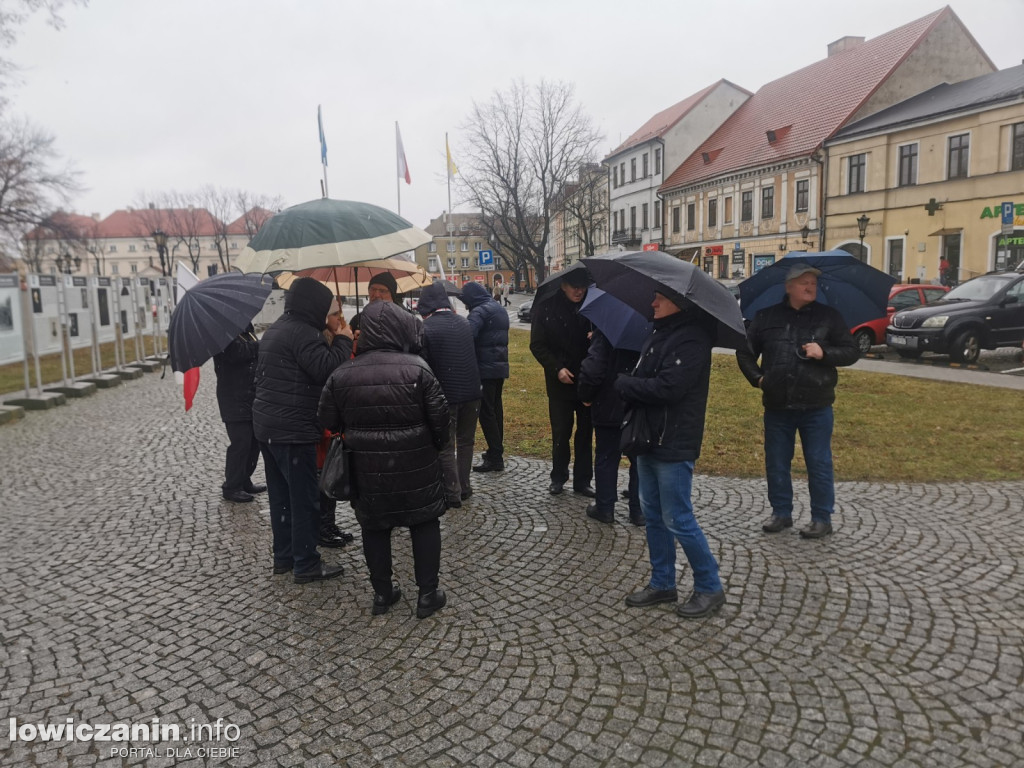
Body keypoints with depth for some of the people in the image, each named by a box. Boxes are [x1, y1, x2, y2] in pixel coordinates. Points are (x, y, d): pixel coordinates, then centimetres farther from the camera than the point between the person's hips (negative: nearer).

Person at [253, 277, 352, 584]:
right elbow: (325, 369, -24)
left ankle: (284, 556, 26)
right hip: (293, 429, -10)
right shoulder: (302, 332, -17)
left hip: (267, 425, 10)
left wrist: (330, 338, 10)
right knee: (305, 498, -1)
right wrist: (342, 340, -11)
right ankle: (306, 564, 6)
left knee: (281, 494, 16)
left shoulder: (278, 328, 15)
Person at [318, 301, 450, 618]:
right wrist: (437, 445, 9)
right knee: (424, 525, 14)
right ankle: (428, 594, 18)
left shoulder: (342, 374, -3)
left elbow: (329, 424, 3)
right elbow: (439, 416, -10)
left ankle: (382, 593, 28)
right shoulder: (417, 368, -13)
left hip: (367, 470, 3)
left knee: (374, 528, 18)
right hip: (415, 467, -2)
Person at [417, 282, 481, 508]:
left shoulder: (425, 328, -14)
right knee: (465, 442, 18)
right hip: (471, 391, 5)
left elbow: (422, 364, -12)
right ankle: (464, 487, 25)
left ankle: (452, 493, 9)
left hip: (444, 395, -5)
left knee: (446, 447, 6)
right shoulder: (464, 322, 5)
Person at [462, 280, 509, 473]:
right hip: (500, 366, 9)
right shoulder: (500, 310, 16)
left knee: (486, 412, -5)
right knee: (496, 408, 16)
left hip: (485, 369, -9)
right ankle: (497, 451, 25)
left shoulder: (479, 311, -13)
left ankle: (495, 457, -4)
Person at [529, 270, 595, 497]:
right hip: (560, 382, -2)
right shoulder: (547, 308, -7)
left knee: (586, 432, 9)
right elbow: (537, 345, -4)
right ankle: (558, 478, 25)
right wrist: (557, 368, -15)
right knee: (561, 432, 8)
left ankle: (582, 480, 21)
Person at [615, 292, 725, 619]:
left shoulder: (692, 340, -18)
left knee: (678, 520, -1)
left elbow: (667, 387, -26)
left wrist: (622, 383, -14)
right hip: (648, 440, 9)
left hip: (674, 446, -9)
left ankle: (710, 588, 17)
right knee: (653, 515, 16)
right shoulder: (659, 335, 11)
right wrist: (628, 385, -6)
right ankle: (662, 583, 29)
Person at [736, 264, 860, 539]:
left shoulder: (829, 317, 3)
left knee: (819, 464, 5)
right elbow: (745, 351, 13)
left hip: (816, 406, -2)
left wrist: (824, 352, -14)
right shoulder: (766, 317, 5)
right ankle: (781, 513, 26)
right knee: (776, 464, 10)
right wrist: (757, 378, 0)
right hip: (777, 405, 2)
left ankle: (822, 518, 18)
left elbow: (851, 352, 3)